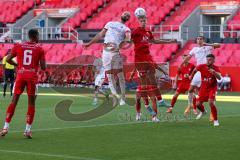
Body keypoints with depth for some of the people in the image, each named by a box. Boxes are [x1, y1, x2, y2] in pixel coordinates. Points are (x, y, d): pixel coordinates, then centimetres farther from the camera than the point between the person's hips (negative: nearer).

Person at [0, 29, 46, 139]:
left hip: (20, 76, 2)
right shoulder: (39, 49, 1)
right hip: (32, 77, -2)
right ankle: (28, 130, 1)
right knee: (31, 103, 5)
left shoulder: (18, 46, 6)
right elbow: (43, 67, -2)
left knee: (14, 101, 8)